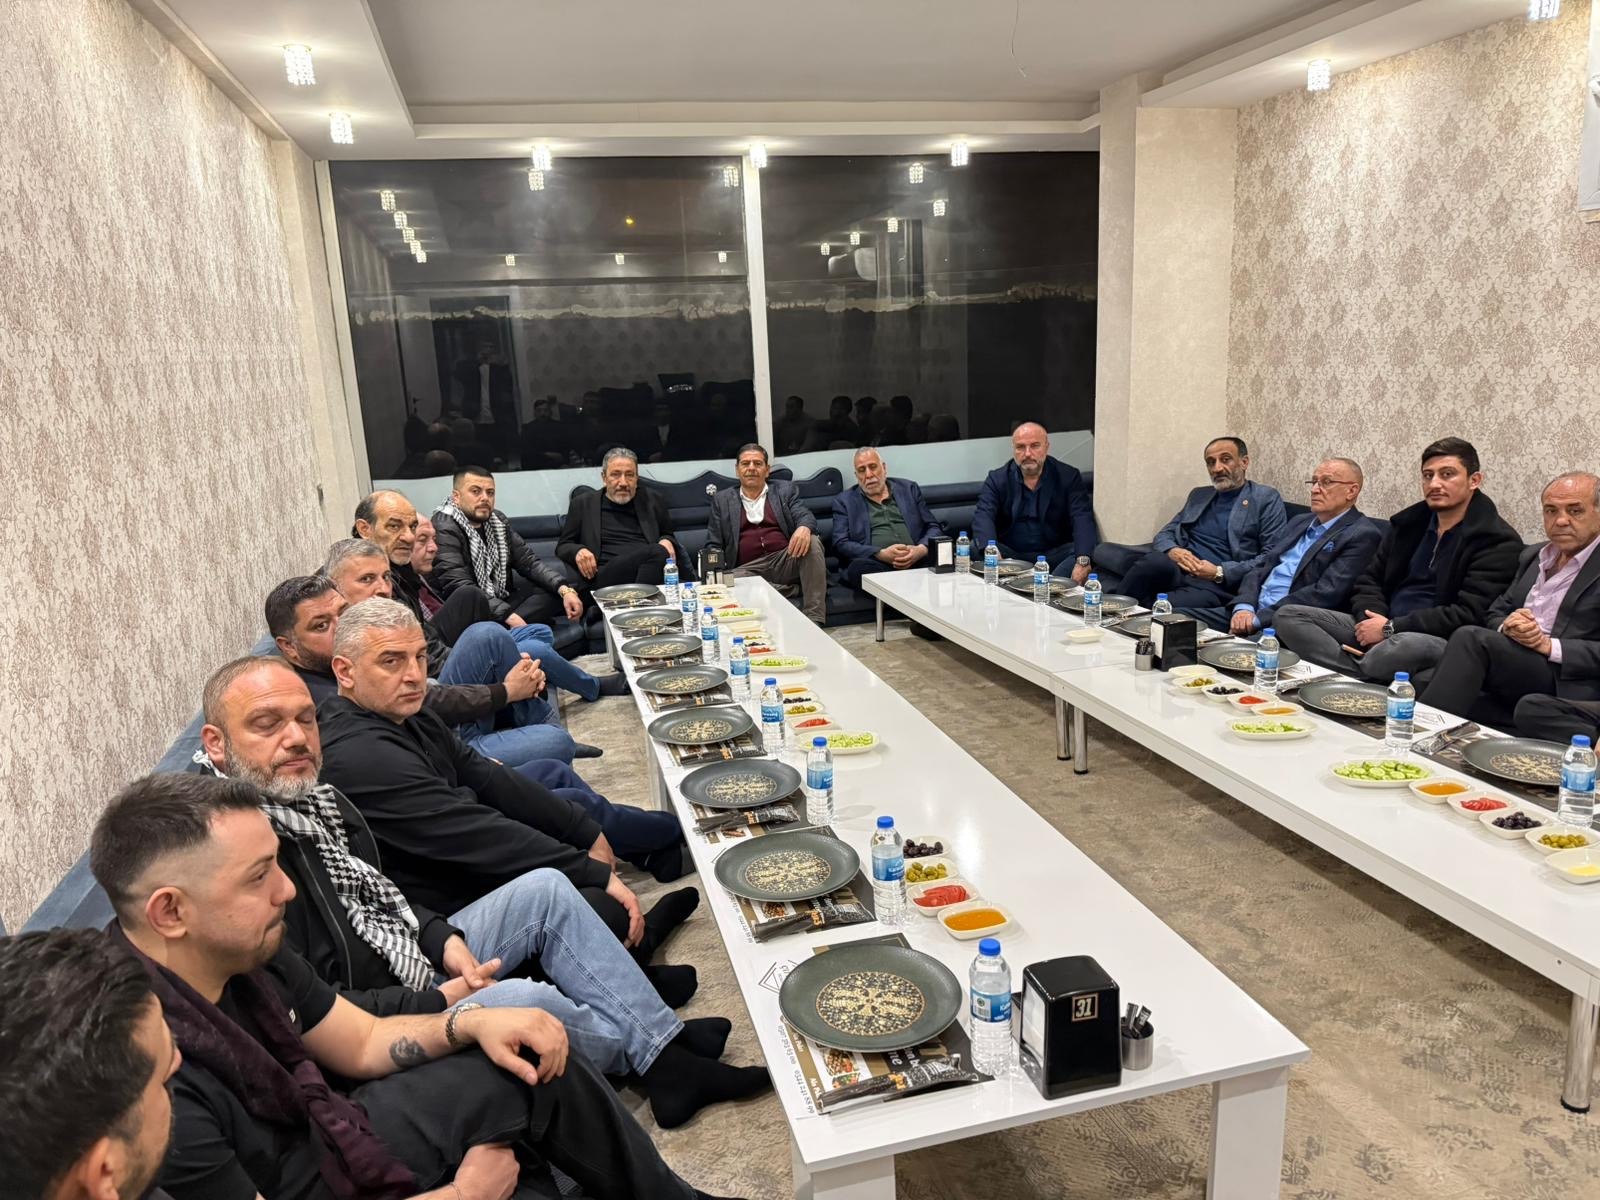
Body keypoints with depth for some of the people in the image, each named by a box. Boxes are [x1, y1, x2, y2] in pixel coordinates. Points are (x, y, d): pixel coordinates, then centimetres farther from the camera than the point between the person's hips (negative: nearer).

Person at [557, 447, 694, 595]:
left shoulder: (652, 500, 21)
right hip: (605, 579, -3)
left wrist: (667, 542, 3)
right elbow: (562, 547, 20)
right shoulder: (583, 504, 18)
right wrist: (578, 551, -4)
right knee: (657, 551, -32)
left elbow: (669, 537, 29)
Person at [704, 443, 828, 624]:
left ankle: (813, 620, -31)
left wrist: (804, 528, -24)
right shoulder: (722, 500, 18)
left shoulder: (785, 490, 18)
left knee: (812, 543, -29)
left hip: (784, 561, 1)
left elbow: (805, 516, 3)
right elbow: (713, 546, 14)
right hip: (746, 569, -1)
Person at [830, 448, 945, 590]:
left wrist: (921, 550, -7)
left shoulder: (909, 489, 22)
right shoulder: (844, 501, 16)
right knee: (859, 566, -35)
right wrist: (881, 554, -11)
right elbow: (840, 544, 4)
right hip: (877, 564, 0)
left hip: (917, 561, 1)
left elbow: (933, 527, 18)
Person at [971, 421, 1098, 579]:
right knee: (973, 550, -26)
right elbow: (983, 517, -10)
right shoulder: (997, 479, 5)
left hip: (1055, 555, 0)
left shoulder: (1069, 477, 3)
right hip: (1009, 555, 1)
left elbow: (1083, 519, -9)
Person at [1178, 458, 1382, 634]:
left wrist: (1259, 618, -17)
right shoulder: (1299, 523, 21)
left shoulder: (1362, 536, -4)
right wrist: (1244, 607, -6)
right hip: (1249, 612, 7)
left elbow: (1325, 593, -15)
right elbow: (1261, 569, 15)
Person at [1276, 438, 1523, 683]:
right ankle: (1369, 674, -27)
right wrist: (1371, 620, -6)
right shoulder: (1408, 522, 16)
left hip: (1435, 640, -6)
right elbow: (1370, 580, 16)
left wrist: (1391, 628, -16)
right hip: (1380, 627, 7)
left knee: (1406, 644, -44)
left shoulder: (1498, 542, -4)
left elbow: (1469, 615, -14)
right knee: (1288, 615, -11)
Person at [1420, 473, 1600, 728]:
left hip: (1566, 688, -5)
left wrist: (1549, 645, -14)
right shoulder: (1532, 557, 22)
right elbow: (1494, 614, 21)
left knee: (1471, 638, -29)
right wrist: (1507, 627, -2)